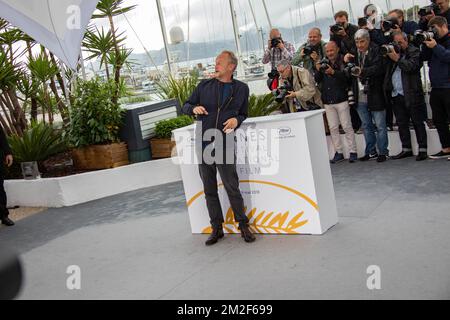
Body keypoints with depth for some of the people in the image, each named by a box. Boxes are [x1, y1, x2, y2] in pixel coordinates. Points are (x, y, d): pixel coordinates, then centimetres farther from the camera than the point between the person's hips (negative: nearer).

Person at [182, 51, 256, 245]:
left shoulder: (241, 89, 8)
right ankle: (216, 228, 19)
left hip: (225, 145, -2)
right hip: (203, 145, 2)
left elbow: (244, 114, 17)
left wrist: (236, 120, -6)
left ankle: (243, 226, 14)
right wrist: (194, 108, -8)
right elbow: (185, 106, 15)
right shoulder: (204, 86, 10)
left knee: (232, 188, -2)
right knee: (209, 190, 8)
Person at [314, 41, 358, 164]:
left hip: (341, 99, -5)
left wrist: (334, 72, -26)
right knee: (333, 128, 7)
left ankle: (353, 152, 7)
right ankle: (339, 152, 14)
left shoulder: (343, 61, -3)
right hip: (327, 101, 5)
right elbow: (317, 80, 8)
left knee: (347, 126, -1)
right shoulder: (324, 63, 11)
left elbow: (347, 76, -16)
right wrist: (318, 70, -10)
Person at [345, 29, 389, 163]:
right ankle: (371, 152, 25)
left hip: (375, 96, -6)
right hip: (360, 97, 6)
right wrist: (346, 61, -5)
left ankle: (383, 152, 14)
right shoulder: (354, 53, 9)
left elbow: (379, 68, -21)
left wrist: (362, 71, -34)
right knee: (366, 126, 14)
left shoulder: (376, 51, -7)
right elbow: (347, 73, 14)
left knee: (380, 126, 3)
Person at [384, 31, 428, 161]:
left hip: (411, 94, -6)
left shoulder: (414, 51, -1)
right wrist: (387, 52, -5)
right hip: (396, 95, 6)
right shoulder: (392, 51, 15)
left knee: (418, 122, 0)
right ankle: (406, 149, 18)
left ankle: (422, 150, 3)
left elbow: (411, 66, -17)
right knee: (402, 124, 10)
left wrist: (398, 59, -15)